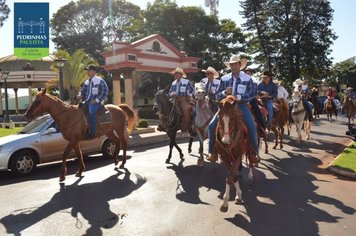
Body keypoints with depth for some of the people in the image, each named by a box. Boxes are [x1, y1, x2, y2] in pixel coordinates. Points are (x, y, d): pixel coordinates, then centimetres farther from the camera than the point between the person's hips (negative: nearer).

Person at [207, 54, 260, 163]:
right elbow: (217, 95, 8)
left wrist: (239, 96, -22)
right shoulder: (224, 79, 8)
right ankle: (213, 151, 3)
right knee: (212, 125, -13)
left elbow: (252, 93, -8)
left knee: (252, 126, -22)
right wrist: (225, 92, -14)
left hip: (241, 105, -2)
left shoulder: (247, 78, 2)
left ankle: (254, 152, -1)